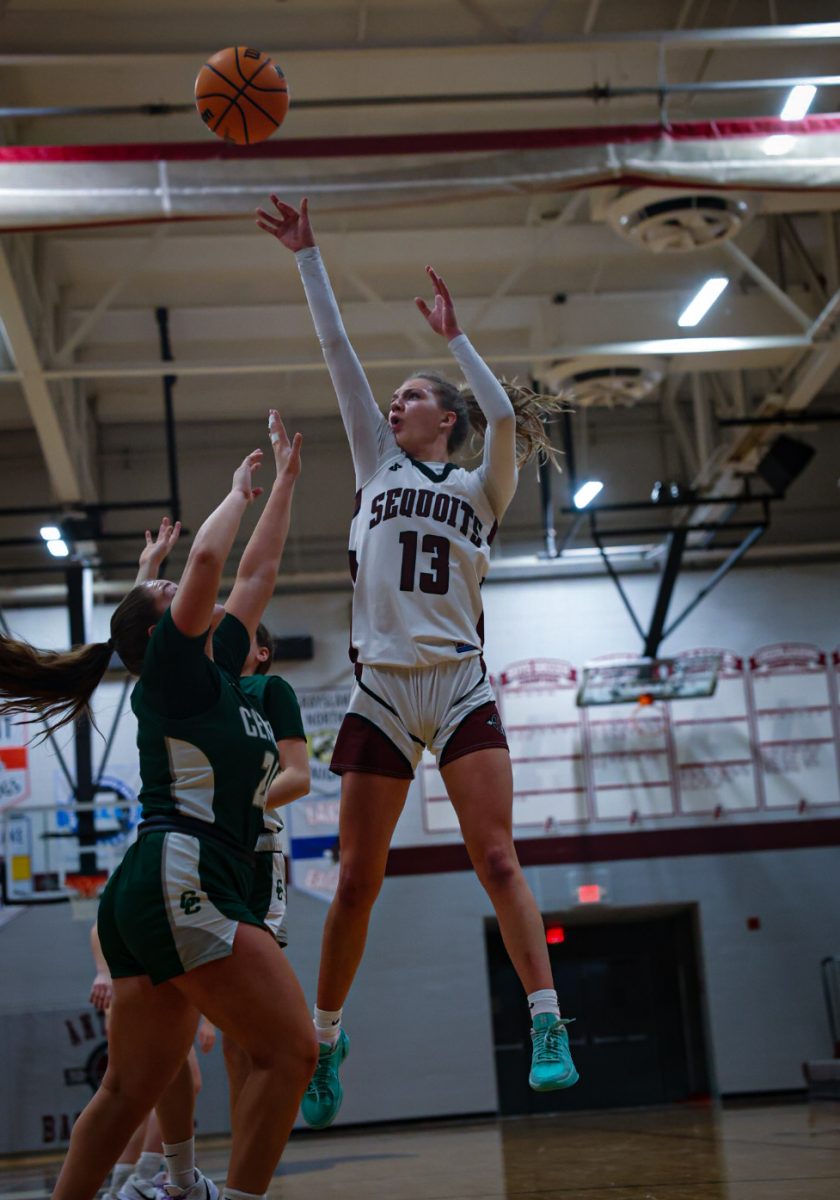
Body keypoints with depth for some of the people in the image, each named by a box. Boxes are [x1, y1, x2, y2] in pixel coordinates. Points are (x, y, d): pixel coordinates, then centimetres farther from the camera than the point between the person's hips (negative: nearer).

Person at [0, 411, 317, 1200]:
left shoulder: (215, 670, 22)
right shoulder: (171, 667, 0)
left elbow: (256, 571, 29)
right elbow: (206, 559, -13)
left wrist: (284, 482, 34)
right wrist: (240, 492, 4)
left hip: (144, 897, 9)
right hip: (179, 879, -9)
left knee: (130, 1088, 9)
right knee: (288, 1052, -12)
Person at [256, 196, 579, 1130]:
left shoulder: (481, 488, 11)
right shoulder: (377, 465, 17)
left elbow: (503, 415, -9)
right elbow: (338, 353, 12)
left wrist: (454, 336, -6)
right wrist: (307, 257, 9)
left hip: (460, 686, -2)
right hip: (381, 690, 2)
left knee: (496, 860, -11)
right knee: (357, 879, 3)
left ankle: (548, 1028, -9)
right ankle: (325, 1039, 15)